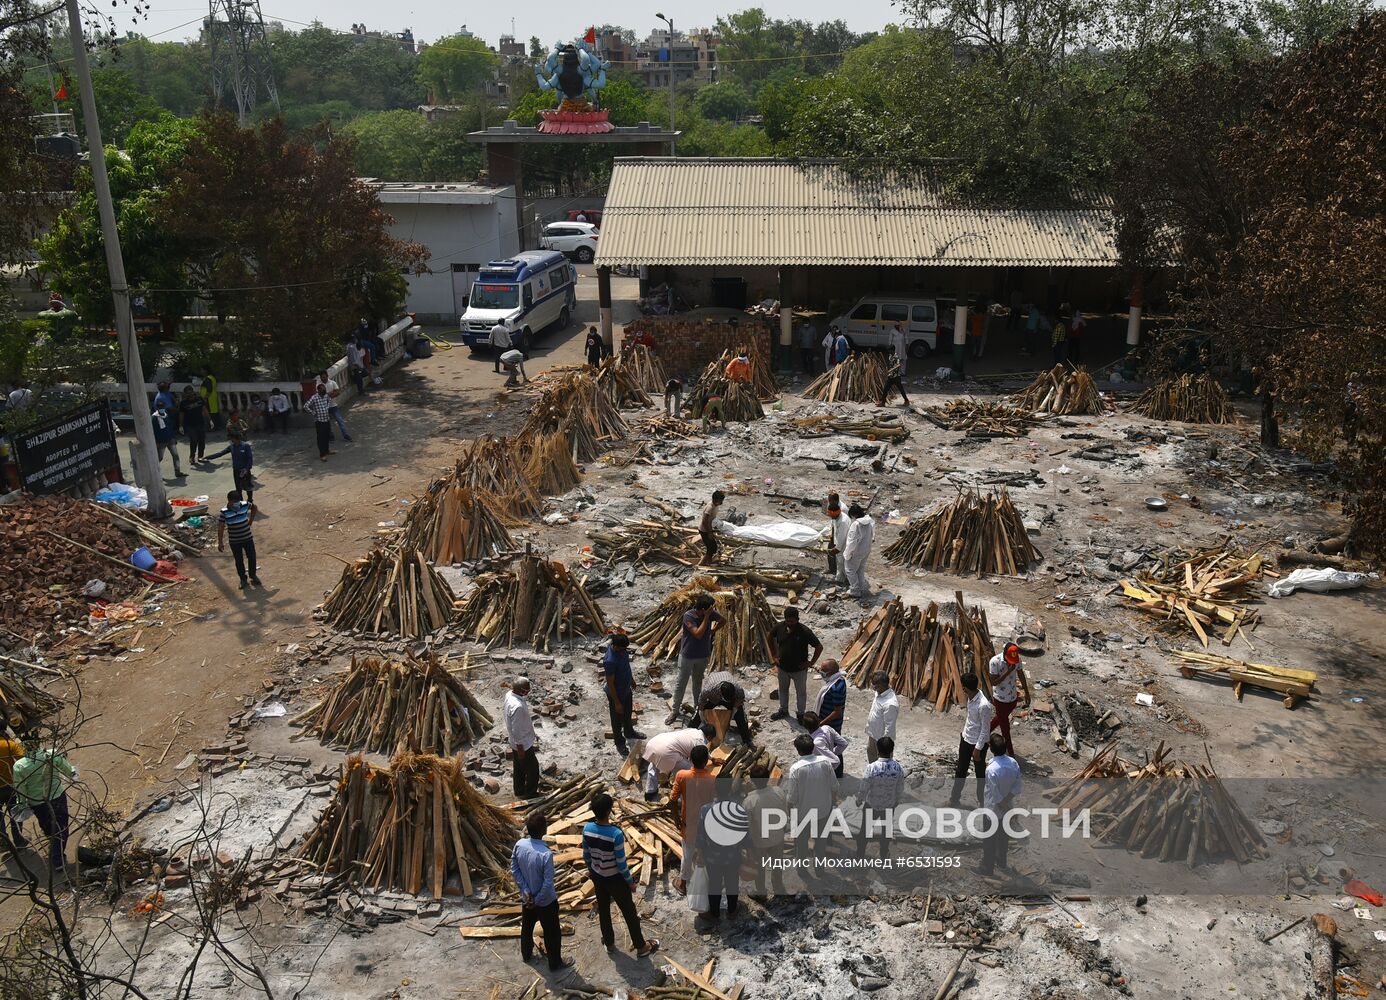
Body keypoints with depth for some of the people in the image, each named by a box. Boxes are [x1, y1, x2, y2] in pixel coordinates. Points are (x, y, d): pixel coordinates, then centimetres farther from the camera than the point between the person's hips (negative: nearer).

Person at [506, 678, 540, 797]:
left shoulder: (510, 694, -11)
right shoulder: (517, 707, -38)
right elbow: (517, 730, -28)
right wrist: (520, 749, -20)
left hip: (517, 742, 9)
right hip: (522, 743, -9)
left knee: (519, 767, 26)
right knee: (533, 767, 12)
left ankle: (520, 792, 43)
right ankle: (530, 794, 29)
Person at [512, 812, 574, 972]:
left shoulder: (519, 844, -18)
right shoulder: (546, 854, -35)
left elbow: (514, 870, -7)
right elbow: (548, 883, -29)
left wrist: (526, 891, -5)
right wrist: (538, 900, -13)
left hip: (526, 897, 6)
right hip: (546, 901, -6)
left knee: (527, 926, 29)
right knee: (552, 932, 18)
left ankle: (526, 954, 51)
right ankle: (555, 963, 35)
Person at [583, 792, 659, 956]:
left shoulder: (587, 829, -17)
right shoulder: (616, 834, -34)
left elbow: (586, 855, 0)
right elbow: (621, 863, -24)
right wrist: (630, 880, -7)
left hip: (597, 876, 5)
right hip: (615, 879, -5)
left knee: (603, 909, 26)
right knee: (629, 912, 16)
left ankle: (609, 942, 46)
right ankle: (641, 946, 33)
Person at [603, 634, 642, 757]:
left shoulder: (621, 649, -14)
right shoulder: (610, 661, -38)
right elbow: (610, 684, -28)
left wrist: (631, 679, 20)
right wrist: (617, 702, -20)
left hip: (627, 689, 8)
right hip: (617, 693, -8)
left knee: (628, 713, 30)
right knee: (617, 719, 17)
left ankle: (629, 732, 55)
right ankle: (619, 742, 39)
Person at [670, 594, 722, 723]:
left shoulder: (710, 613, -12)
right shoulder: (688, 616, -26)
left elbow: (722, 620, 8)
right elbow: (698, 634, -33)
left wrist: (713, 631, 0)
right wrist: (706, 617, -32)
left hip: (703, 655, 4)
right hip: (687, 655, -4)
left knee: (698, 682, 20)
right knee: (681, 683, 7)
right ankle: (675, 710, 20)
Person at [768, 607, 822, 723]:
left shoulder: (805, 631, -26)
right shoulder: (779, 627, -14)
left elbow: (819, 647, -17)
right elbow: (771, 638, 8)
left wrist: (811, 663, -14)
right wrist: (774, 656, 5)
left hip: (799, 669, -3)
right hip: (782, 667, 3)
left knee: (801, 692, 15)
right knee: (783, 689, 23)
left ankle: (800, 714, 36)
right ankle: (783, 710, 45)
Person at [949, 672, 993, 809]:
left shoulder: (983, 705, -32)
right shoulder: (971, 697, -7)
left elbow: (985, 729, -23)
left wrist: (978, 748, -17)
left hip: (978, 743, -8)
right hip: (965, 739, 8)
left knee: (980, 773, 14)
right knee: (960, 770, 19)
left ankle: (982, 800, 34)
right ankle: (955, 797, 35)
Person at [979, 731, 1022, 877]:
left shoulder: (991, 770, -35)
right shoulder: (1013, 763, -15)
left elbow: (996, 798, -26)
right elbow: (1017, 788, -8)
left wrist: (1004, 809, -11)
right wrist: (1006, 802, -10)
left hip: (993, 810, -6)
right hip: (1007, 807, 6)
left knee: (989, 841, 15)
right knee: (1004, 836, 27)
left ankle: (987, 869, 32)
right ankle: (1001, 862, 47)